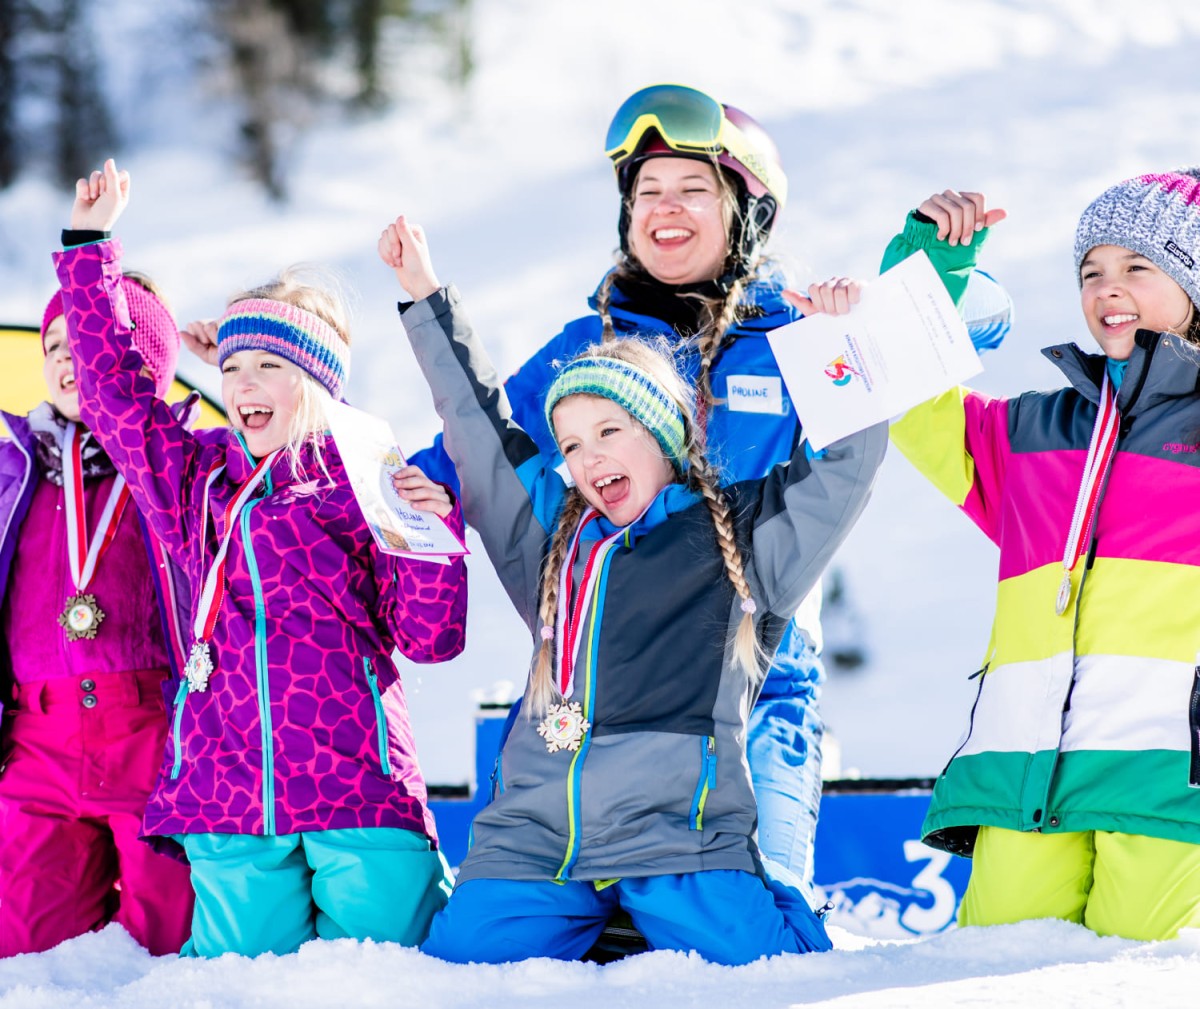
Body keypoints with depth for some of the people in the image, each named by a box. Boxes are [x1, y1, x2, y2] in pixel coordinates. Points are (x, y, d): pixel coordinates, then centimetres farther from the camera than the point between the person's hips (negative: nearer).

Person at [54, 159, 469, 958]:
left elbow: (428, 636, 2)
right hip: (229, 796, 3)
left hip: (357, 787, -3)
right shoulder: (194, 479, 13)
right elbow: (110, 386, 17)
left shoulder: (363, 482, 3)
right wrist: (90, 246, 17)